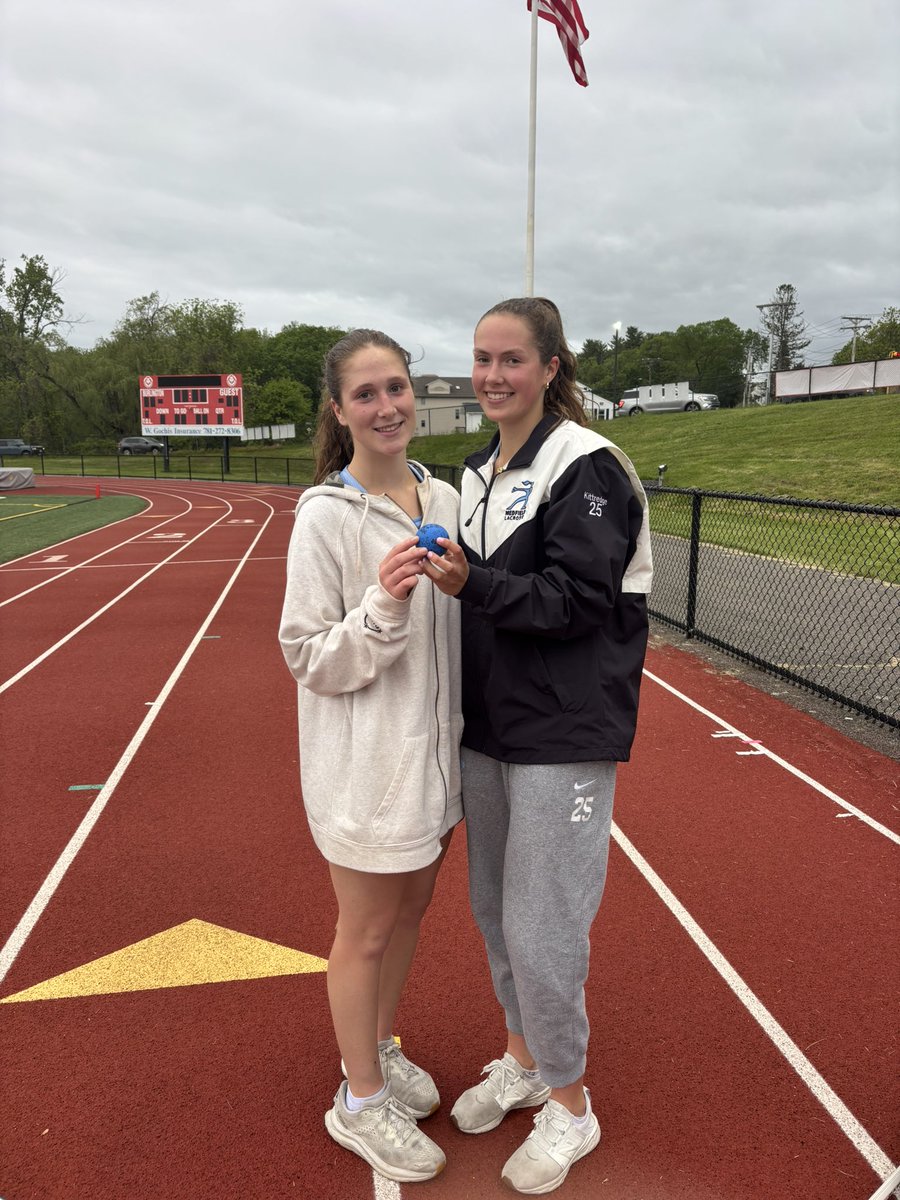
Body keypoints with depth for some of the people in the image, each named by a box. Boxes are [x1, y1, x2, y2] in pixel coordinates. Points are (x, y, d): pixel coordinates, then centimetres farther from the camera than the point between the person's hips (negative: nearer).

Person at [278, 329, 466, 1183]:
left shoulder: (444, 500, 3)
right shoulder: (325, 515, -16)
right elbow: (308, 657, -15)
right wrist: (382, 607, -29)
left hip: (434, 748, 6)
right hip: (366, 763, -6)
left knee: (410, 908, 22)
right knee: (366, 933, 11)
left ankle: (380, 1050, 47)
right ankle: (360, 1101, 35)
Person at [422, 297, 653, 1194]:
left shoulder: (584, 465, -12)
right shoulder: (479, 471, 12)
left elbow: (579, 598, -20)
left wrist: (470, 585, -25)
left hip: (563, 734, -7)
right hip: (490, 726, 8)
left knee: (540, 925, 0)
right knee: (493, 906, 17)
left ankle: (568, 1106, 25)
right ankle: (522, 1059, 41)